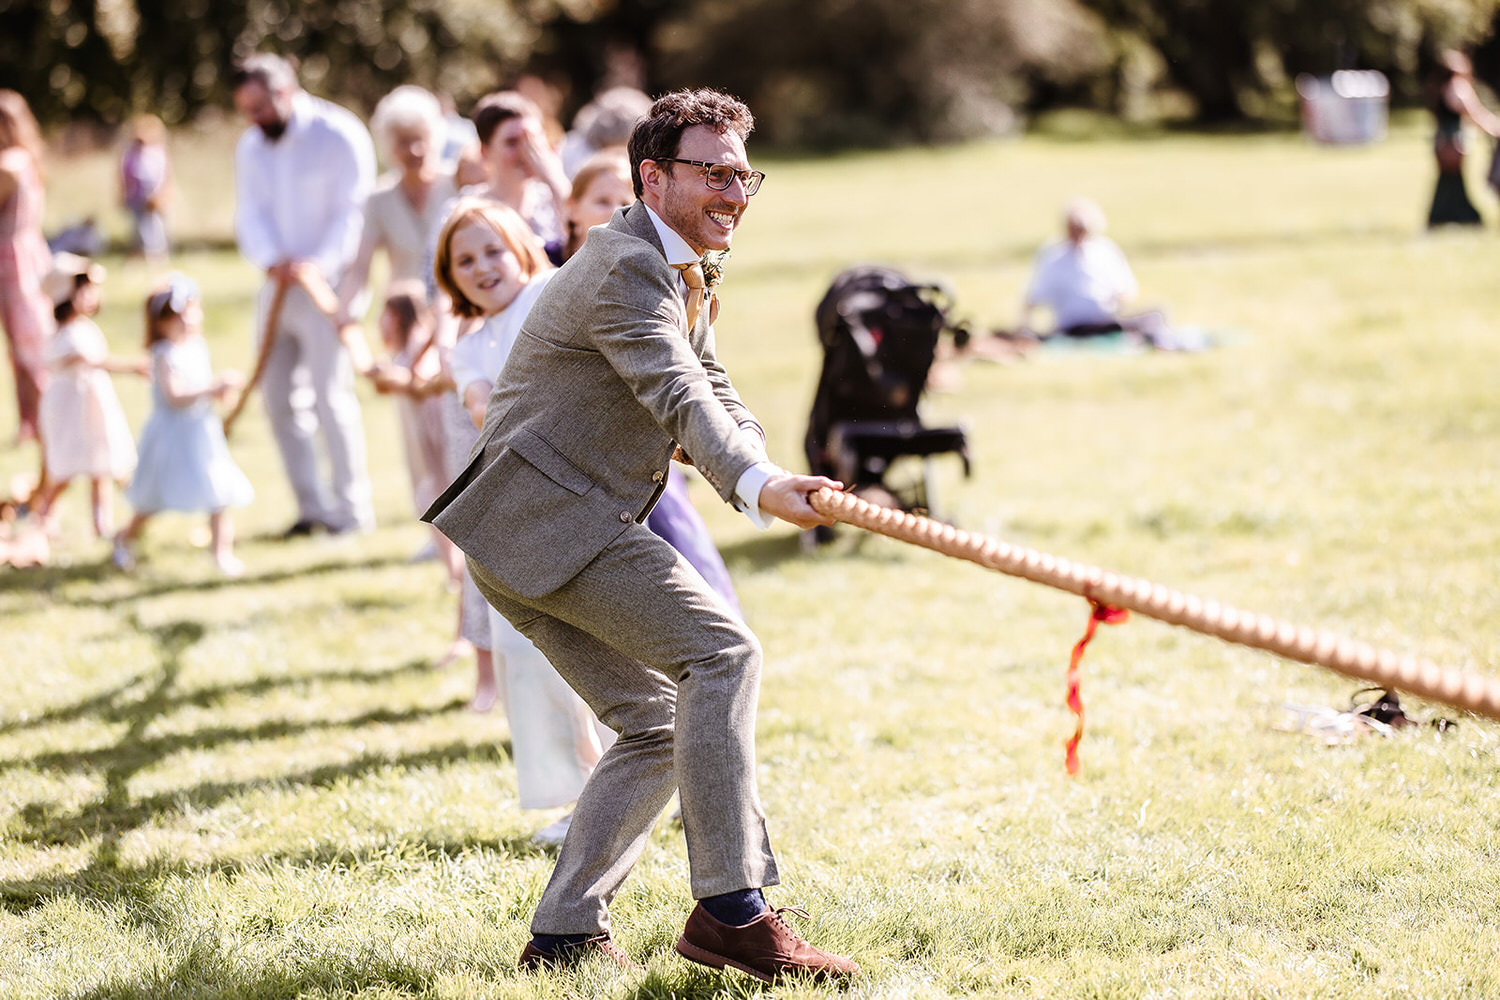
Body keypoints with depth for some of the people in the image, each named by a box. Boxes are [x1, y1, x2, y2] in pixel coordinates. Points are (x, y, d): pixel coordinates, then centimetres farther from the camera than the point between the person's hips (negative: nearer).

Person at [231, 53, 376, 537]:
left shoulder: (339, 135, -8)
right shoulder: (251, 147, 11)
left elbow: (352, 211, -13)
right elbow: (251, 213, 3)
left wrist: (319, 265, -26)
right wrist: (273, 260, -17)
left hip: (326, 283, -7)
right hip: (279, 285, 7)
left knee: (330, 395, -10)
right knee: (280, 398, 5)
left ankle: (352, 506, -2)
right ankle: (311, 506, 13)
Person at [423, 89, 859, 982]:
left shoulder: (688, 272, 18)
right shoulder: (625, 270, -15)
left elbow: (714, 391, 16)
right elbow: (678, 397, -31)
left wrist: (766, 478, -6)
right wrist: (756, 485, -48)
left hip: (528, 538, 11)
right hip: (548, 516, -11)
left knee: (657, 725, 12)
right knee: (721, 651, -19)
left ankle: (565, 935, 13)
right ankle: (731, 908, -22)